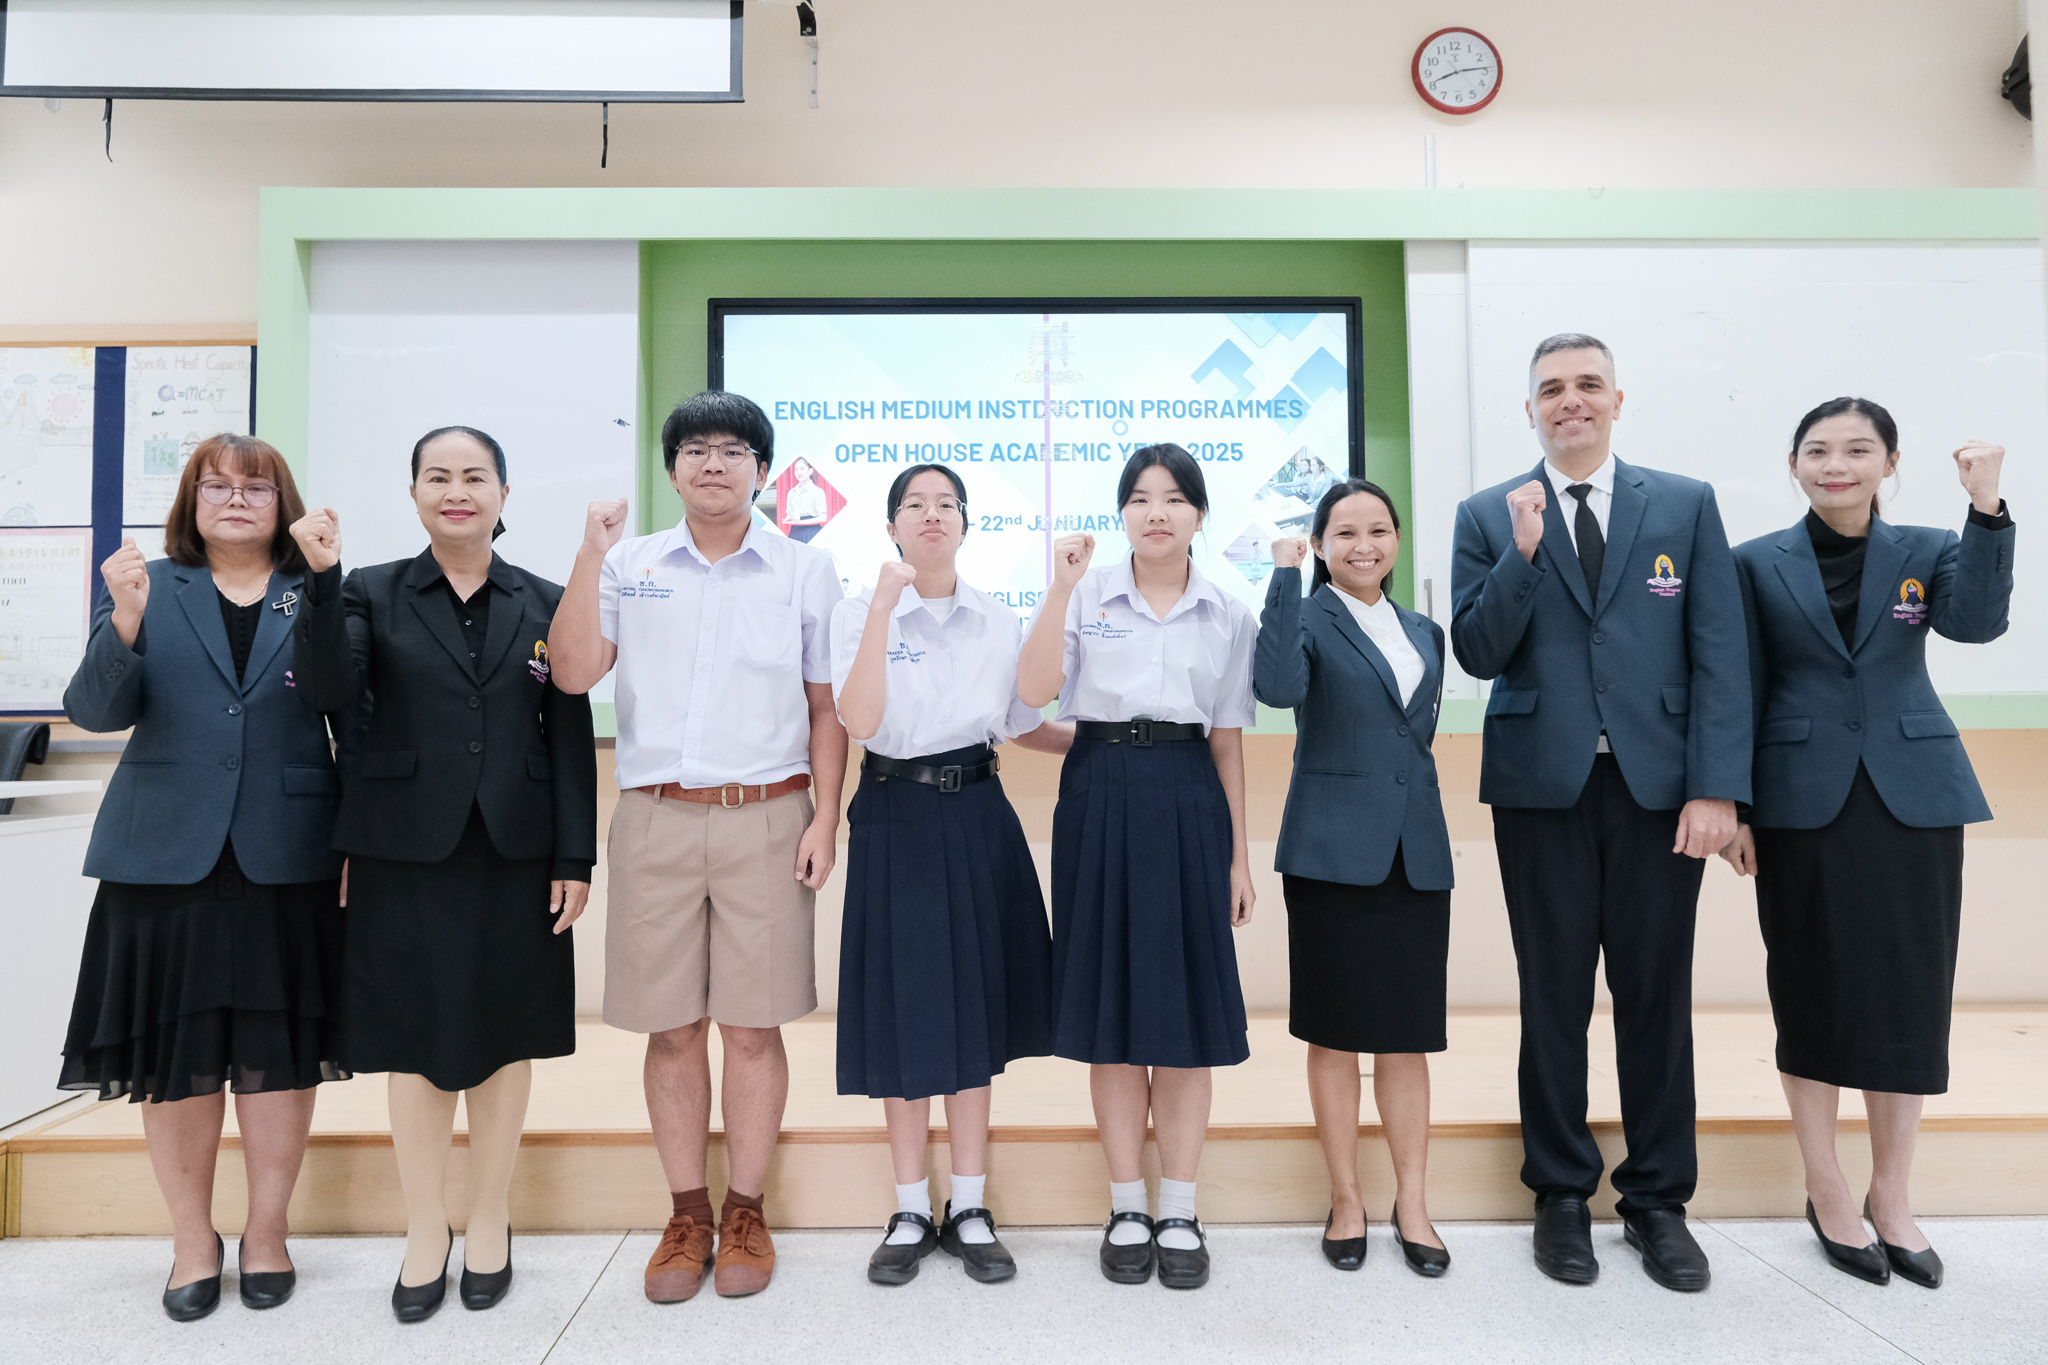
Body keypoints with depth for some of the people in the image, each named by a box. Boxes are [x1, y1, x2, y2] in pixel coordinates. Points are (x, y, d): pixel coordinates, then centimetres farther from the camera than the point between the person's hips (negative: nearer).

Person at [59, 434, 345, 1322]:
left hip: (287, 859, -1)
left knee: (280, 1048, 7)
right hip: (166, 857, 1)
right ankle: (192, 1239, 27)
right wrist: (124, 621, -19)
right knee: (176, 1054, 9)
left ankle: (267, 1231, 26)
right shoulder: (148, 586, 7)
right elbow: (96, 710, -5)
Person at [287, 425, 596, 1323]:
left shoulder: (543, 603, 5)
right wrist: (321, 579, -22)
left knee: (504, 1035, 10)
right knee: (415, 1038, 8)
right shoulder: (372, 593, 4)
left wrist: (575, 857, -3)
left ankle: (489, 1222, 28)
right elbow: (328, 693, -12)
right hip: (405, 852, 0)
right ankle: (425, 1230, 26)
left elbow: (570, 739, 2)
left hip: (514, 852, 1)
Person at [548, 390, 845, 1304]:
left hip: (766, 819, -1)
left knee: (753, 1025, 4)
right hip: (656, 819, 1)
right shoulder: (629, 564, 9)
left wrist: (824, 819, -2)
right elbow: (573, 674, -1)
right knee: (672, 1028, 8)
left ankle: (745, 1213, 21)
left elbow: (826, 707, 6)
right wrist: (590, 557, -7)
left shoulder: (806, 571, 6)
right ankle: (687, 1214, 24)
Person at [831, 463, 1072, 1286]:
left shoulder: (998, 622, 7)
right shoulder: (857, 614, -2)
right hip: (895, 816, -2)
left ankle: (970, 1210, 22)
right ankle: (911, 1213, 21)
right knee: (902, 1009, 4)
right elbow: (857, 721, -18)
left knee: (974, 1002, 8)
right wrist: (884, 606, -20)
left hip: (976, 817, 3)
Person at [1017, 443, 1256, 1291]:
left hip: (1188, 803, 1)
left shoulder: (1229, 616, 9)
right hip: (1101, 798, -1)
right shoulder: (1087, 596, 5)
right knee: (1109, 1002, 4)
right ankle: (1126, 1210, 18)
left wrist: (1238, 854, 8)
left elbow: (1228, 742, 10)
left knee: (1187, 1004, 3)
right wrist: (1060, 587, -16)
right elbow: (1034, 691, -10)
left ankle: (1179, 1214, 17)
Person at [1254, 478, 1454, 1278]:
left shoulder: (1423, 634, 15)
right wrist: (1285, 574, -22)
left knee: (1409, 1034, 9)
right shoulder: (1307, 619, -2)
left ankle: (1412, 1204, 20)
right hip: (1333, 851, -4)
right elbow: (1276, 688, -25)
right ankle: (1345, 1200, 19)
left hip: (1416, 853, 5)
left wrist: (1426, 830, 16)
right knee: (1336, 1033, 5)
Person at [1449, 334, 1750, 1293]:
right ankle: (1562, 1195, 23)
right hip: (1542, 787, -1)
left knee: (1656, 996, 8)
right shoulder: (1488, 517, 6)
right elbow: (1477, 654, -2)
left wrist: (1717, 786, -7)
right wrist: (1524, 554, -14)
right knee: (1555, 997, 7)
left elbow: (1720, 654, 1)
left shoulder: (1686, 505, 7)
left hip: (1658, 784, 1)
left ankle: (1657, 1201, 25)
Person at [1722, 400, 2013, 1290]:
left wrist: (1986, 507, -25)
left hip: (1913, 798, 2)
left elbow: (1977, 620, -14)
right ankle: (1826, 1190, 20)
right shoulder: (1757, 564, 2)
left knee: (1908, 992, 6)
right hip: (1802, 803, -1)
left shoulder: (1927, 552, 6)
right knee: (1812, 991, 6)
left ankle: (1891, 1192, 22)